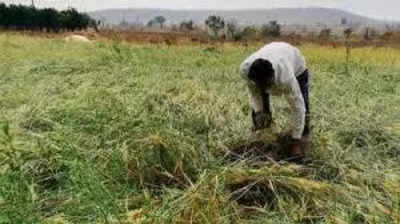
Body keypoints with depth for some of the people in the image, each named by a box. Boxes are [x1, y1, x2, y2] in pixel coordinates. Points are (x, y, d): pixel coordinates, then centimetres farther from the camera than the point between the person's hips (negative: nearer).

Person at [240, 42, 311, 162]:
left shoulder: (285, 78, -48)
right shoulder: (245, 69, -38)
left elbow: (297, 107, -39)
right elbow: (254, 92, -17)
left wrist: (296, 142, -35)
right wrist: (258, 111, -32)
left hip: (296, 67, -3)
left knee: (302, 106, -14)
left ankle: (304, 133, 15)